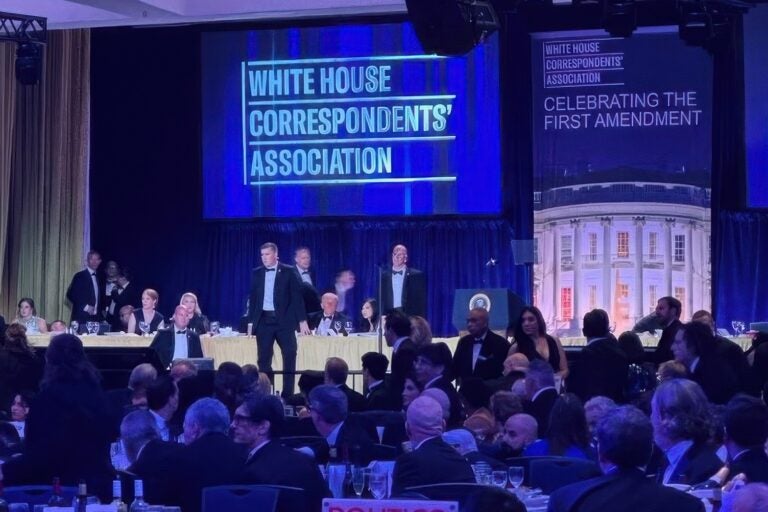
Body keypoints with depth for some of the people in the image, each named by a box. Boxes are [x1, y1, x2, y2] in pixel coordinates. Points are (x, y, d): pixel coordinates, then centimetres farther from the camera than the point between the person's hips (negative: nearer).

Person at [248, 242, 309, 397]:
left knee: (289, 356, -7)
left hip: (283, 320, -2)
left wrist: (302, 320, -5)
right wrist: (250, 321, 7)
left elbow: (296, 296, -1)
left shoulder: (288, 272, 0)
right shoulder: (257, 273, 8)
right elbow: (253, 298, 12)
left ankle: (288, 394, -2)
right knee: (264, 359, 2)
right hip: (264, 320, 3)